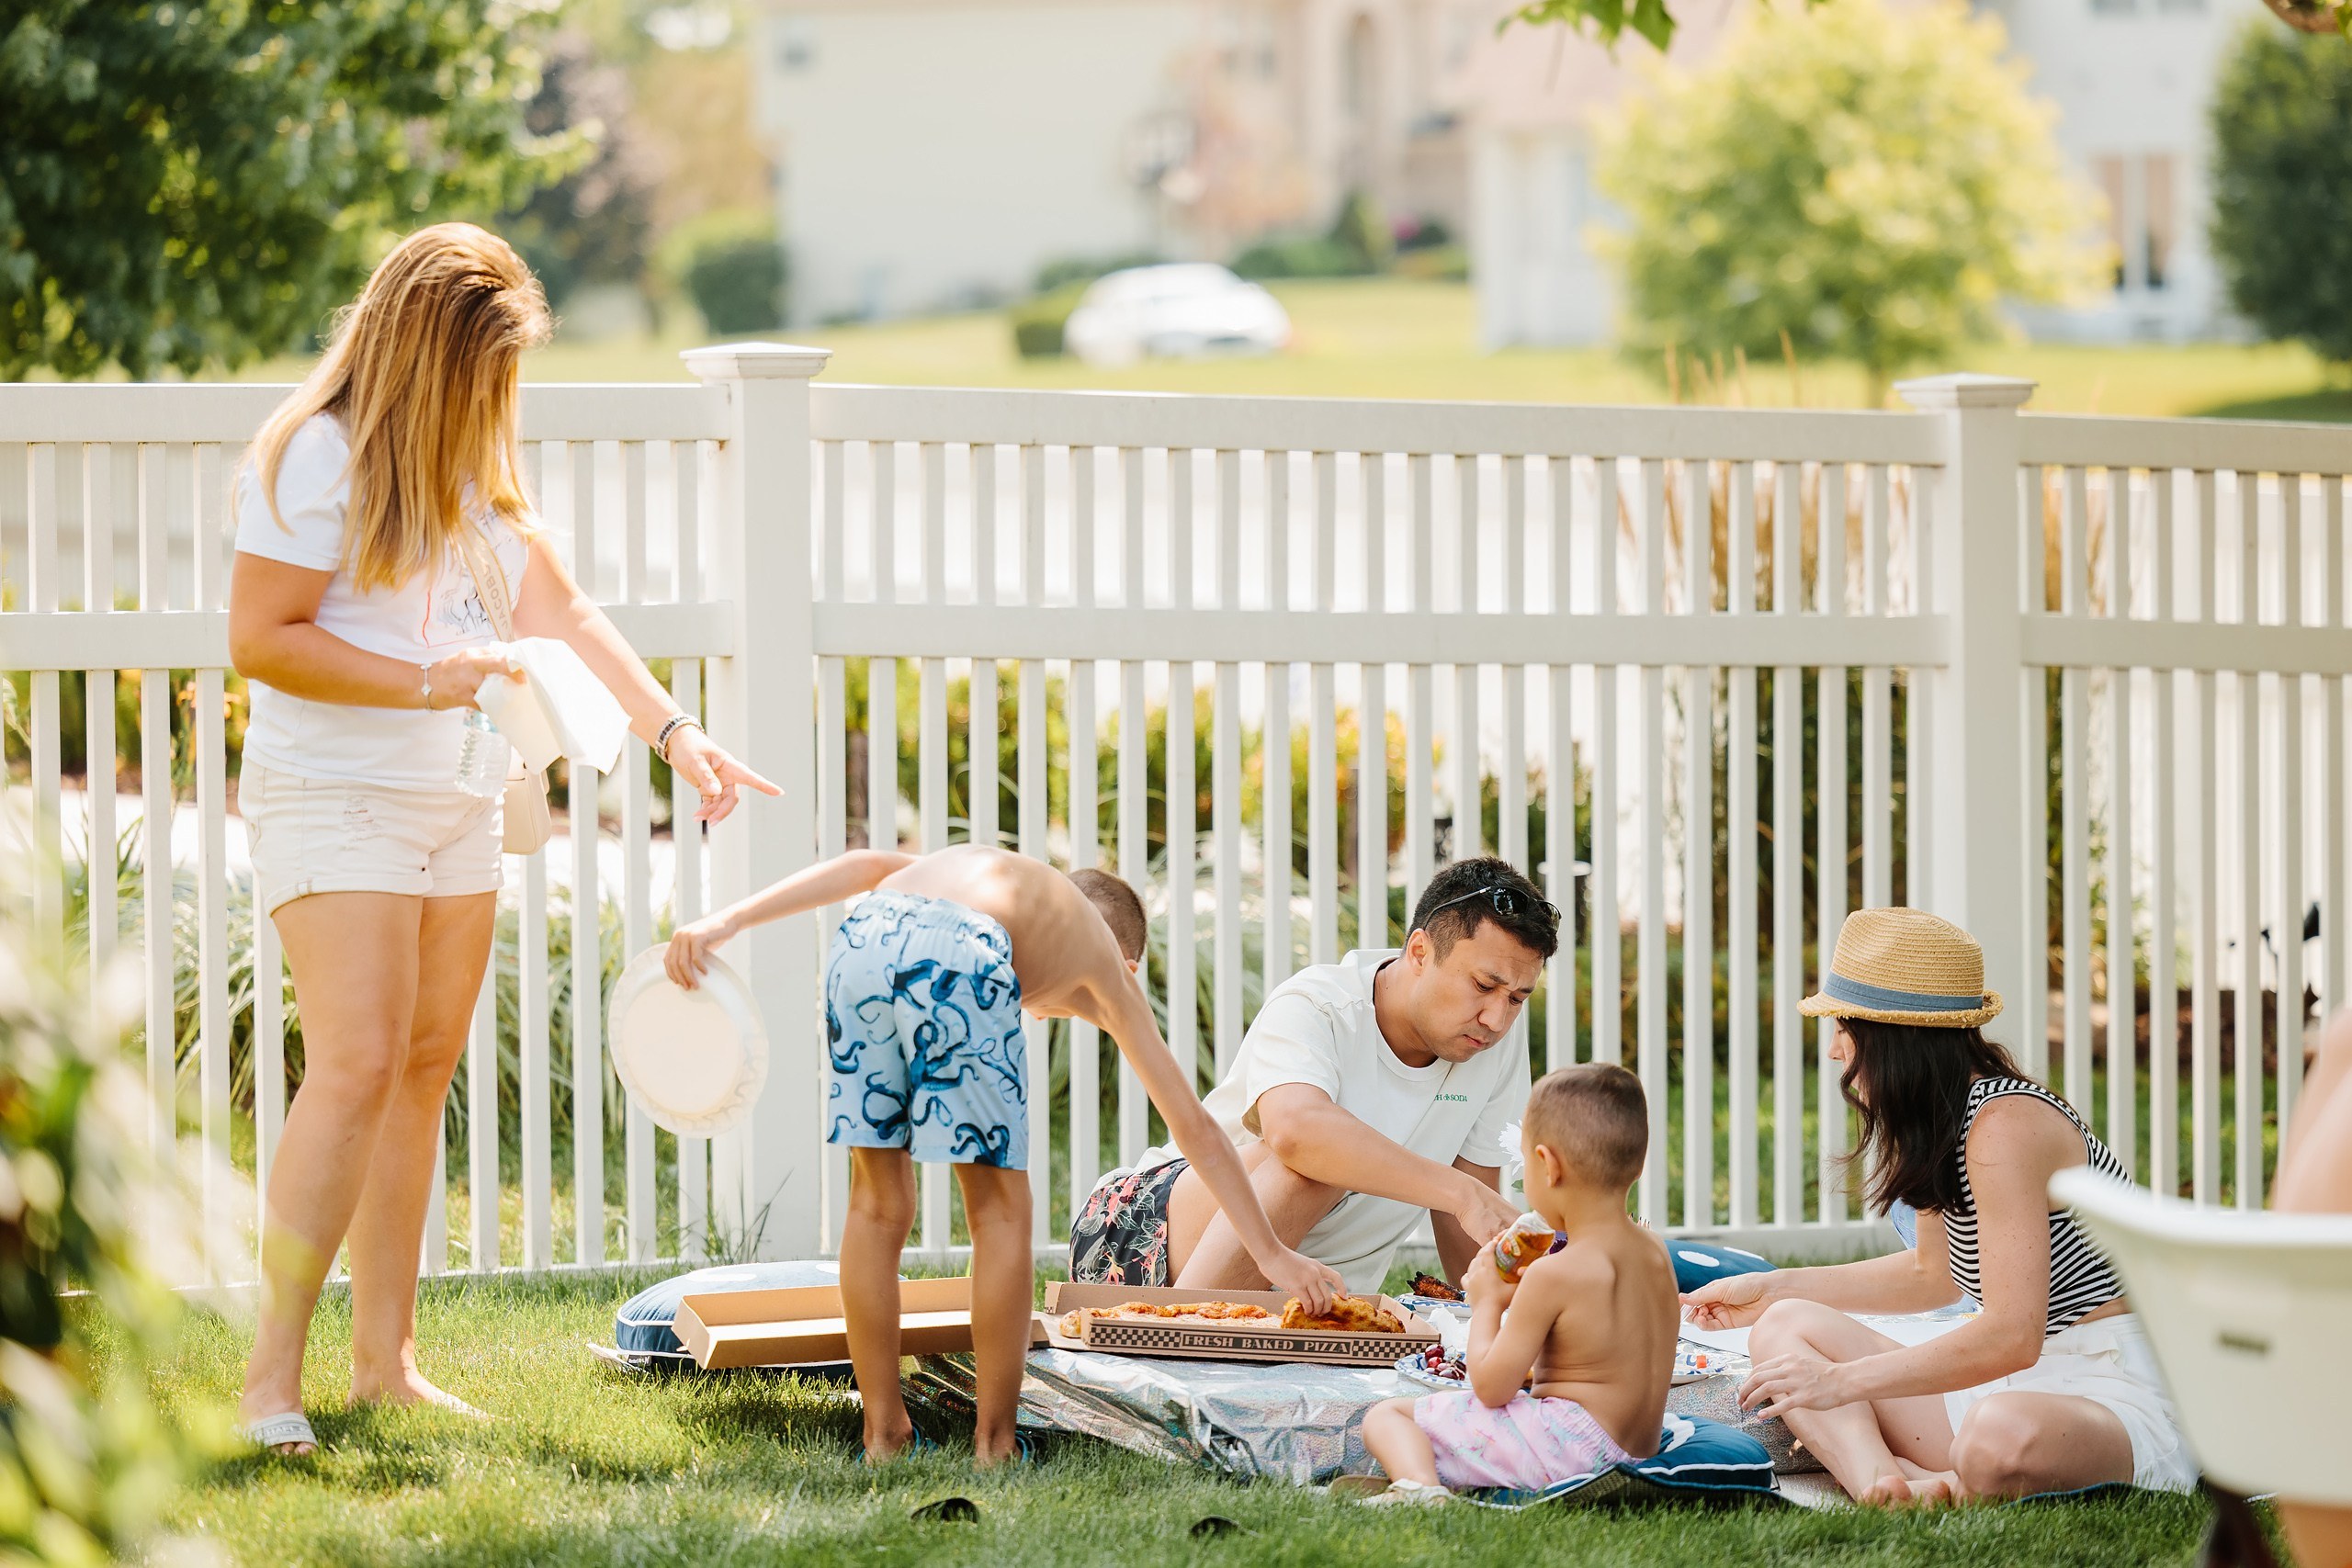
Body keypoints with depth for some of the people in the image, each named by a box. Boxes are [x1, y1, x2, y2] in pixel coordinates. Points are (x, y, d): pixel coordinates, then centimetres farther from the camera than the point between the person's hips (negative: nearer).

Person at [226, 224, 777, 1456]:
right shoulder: (318, 456, -13)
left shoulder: (471, 458, 14)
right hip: (332, 798, -8)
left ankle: (385, 1362, 11)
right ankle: (271, 1376, -14)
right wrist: (431, 681, -19)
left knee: (425, 1068, 6)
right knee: (357, 1066, -16)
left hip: (453, 801, 8)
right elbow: (260, 639, -17)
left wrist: (674, 730, 8)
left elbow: (558, 607, 17)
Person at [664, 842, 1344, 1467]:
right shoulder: (1107, 968, 36)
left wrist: (727, 921, 14)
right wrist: (1272, 1255, 42)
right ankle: (994, 1443, 17)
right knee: (1000, 1213, 15)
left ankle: (883, 1435, 25)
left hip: (864, 938, 3)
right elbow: (1195, 1128, 36)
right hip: (960, 957, -3)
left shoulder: (975, 866, 44)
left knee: (878, 1206, 19)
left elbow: (866, 866, 22)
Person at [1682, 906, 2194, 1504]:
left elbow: (2010, 1336, -26)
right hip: (2019, 1383, 11)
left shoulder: (2005, 1125, -19)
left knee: (2005, 1435, -46)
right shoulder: (1945, 1124, 11)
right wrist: (1771, 1289, 28)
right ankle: (1877, 1480, -25)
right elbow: (1933, 1274, 30)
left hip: (2119, 1392, -11)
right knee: (1784, 1327, 2)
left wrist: (1842, 1381, -22)